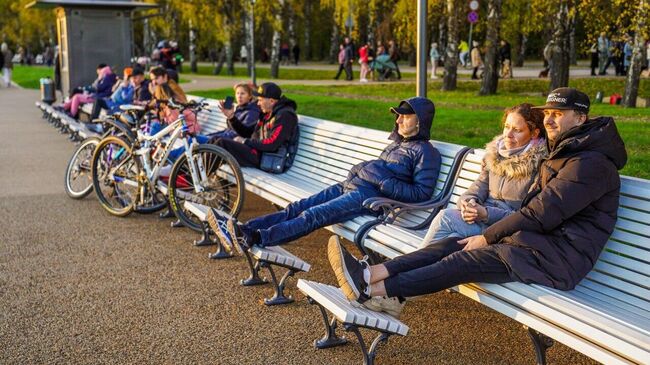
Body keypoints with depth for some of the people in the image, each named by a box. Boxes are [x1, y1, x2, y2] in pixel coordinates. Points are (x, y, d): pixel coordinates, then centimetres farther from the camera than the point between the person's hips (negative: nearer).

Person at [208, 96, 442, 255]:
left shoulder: (426, 152, 1)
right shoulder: (397, 143, 27)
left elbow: (422, 193, -9)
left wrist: (384, 182, -15)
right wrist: (361, 169, 11)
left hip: (370, 196, -9)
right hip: (349, 185, 9)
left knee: (313, 215, -27)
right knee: (297, 208, -9)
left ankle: (255, 238, -41)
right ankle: (243, 229, -19)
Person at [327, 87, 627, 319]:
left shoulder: (591, 163, -13)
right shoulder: (561, 154, 21)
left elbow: (543, 213, -19)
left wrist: (487, 238, -13)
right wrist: (492, 234, 2)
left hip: (559, 257, -9)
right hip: (540, 240, 9)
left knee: (470, 257, -24)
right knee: (454, 243, -10)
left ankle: (376, 290, -29)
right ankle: (371, 274, -22)